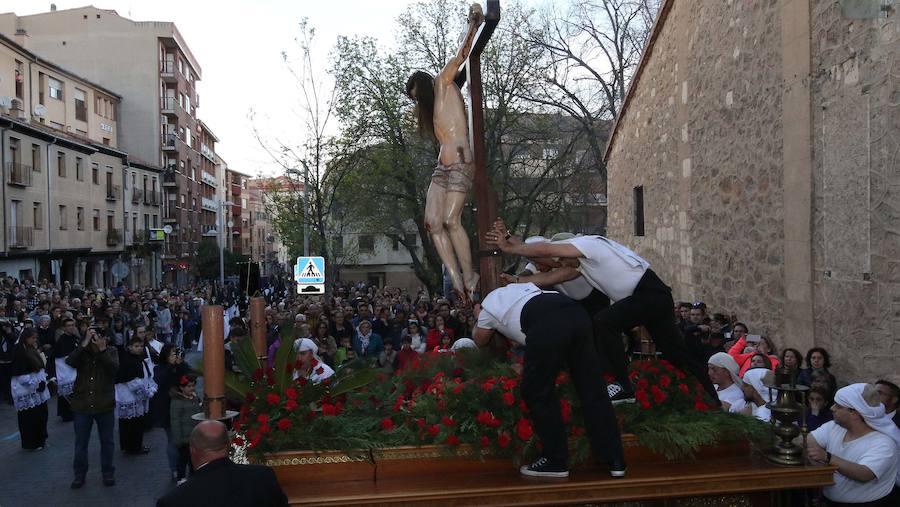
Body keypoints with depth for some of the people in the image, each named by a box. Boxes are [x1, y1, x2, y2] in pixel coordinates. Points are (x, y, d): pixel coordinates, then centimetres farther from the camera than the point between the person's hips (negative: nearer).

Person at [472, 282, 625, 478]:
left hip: (546, 326, -6)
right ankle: (615, 461, 17)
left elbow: (479, 341, 45)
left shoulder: (487, 307, 29)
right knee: (591, 388, 11)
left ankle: (556, 462, 14)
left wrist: (478, 317, 62)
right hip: (577, 313, 7)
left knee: (537, 391, 10)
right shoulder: (517, 287, 43)